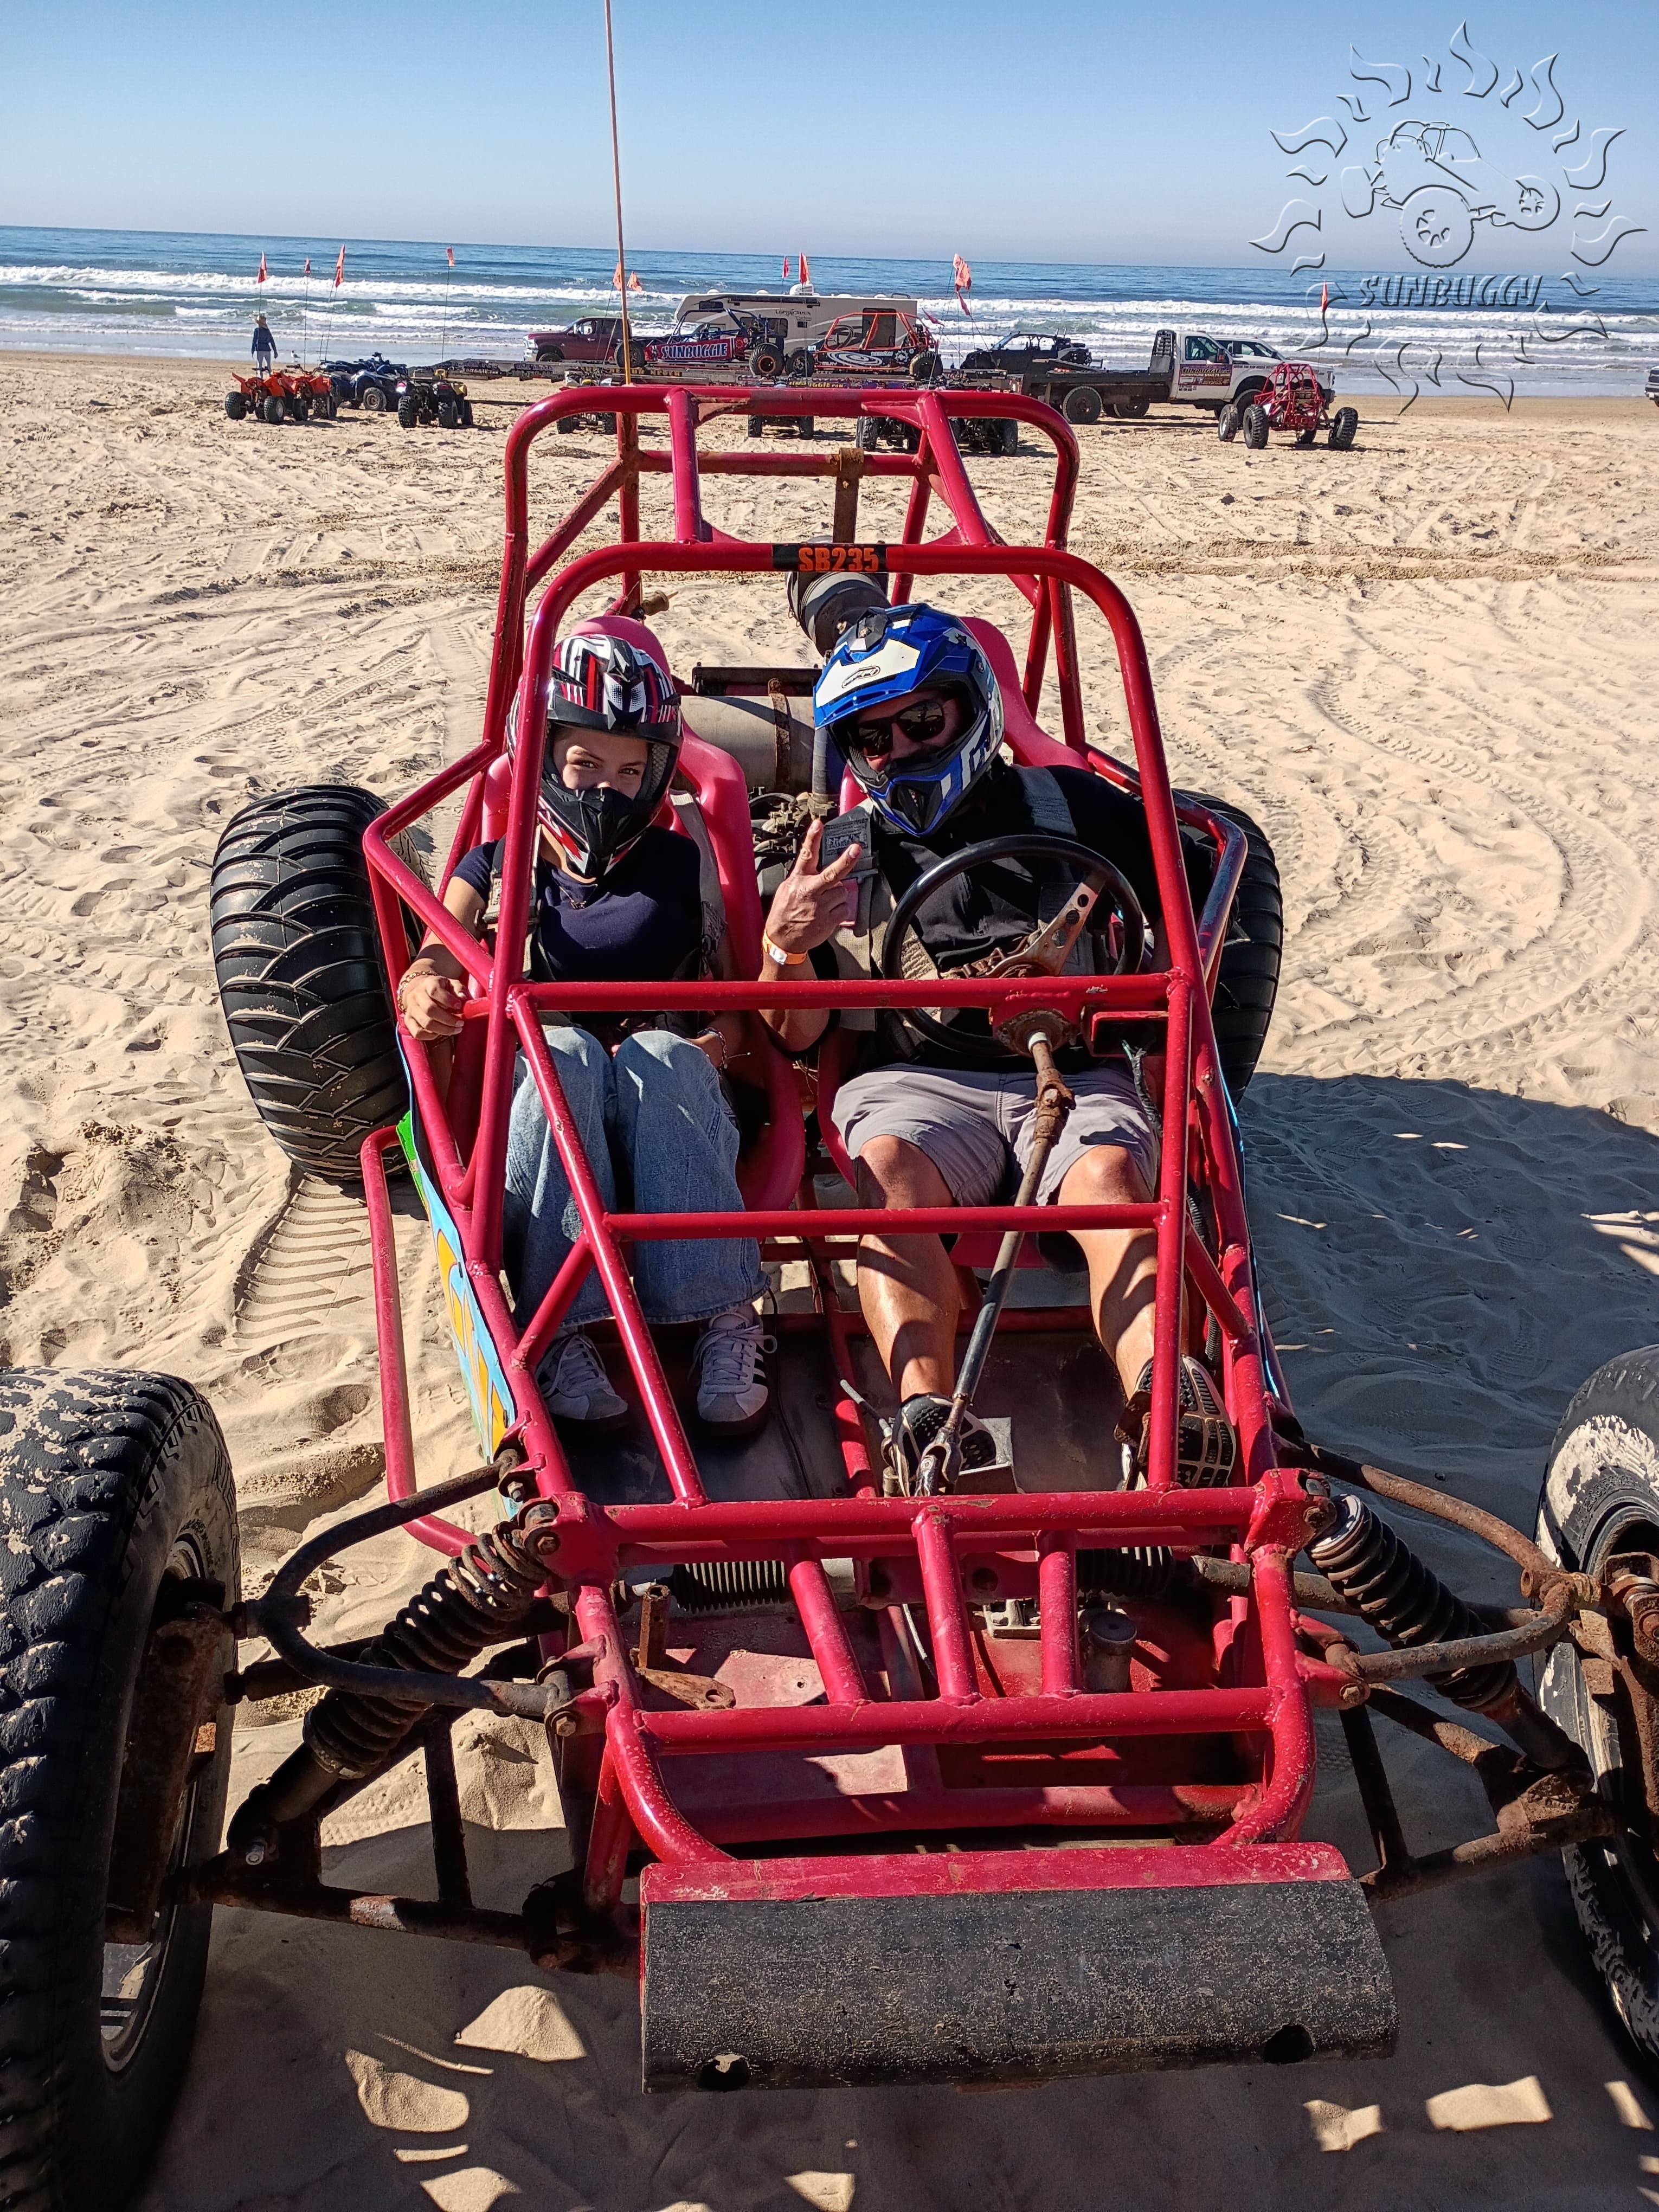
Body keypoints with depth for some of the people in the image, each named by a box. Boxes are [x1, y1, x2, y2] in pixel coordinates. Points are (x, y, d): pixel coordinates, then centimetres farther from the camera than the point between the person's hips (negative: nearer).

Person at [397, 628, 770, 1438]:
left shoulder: (679, 866, 14)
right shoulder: (498, 870, 14)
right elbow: (435, 963, -3)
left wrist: (715, 1044, -12)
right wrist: (425, 992, -28)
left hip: (675, 1113, 0)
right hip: (538, 1108, 0)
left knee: (658, 1053, -34)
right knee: (564, 1050, -34)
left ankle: (723, 1323, -42)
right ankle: (561, 1331, -42)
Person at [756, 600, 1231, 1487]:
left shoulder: (1071, 807, 16)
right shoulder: (839, 854, 19)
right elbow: (794, 1038, 12)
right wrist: (783, 947, -9)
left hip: (1074, 1079, 0)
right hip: (915, 1082, 1)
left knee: (1109, 1174, -33)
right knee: (887, 1168, -34)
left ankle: (1167, 1400, -56)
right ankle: (927, 1411, -51)